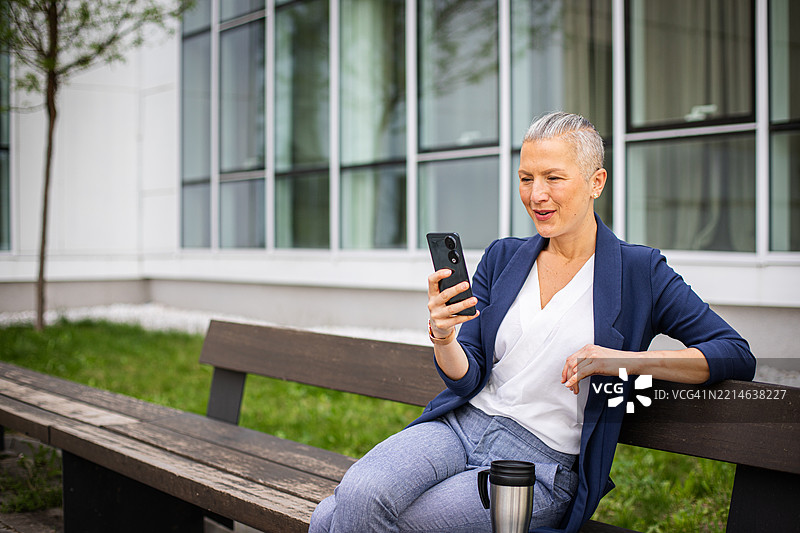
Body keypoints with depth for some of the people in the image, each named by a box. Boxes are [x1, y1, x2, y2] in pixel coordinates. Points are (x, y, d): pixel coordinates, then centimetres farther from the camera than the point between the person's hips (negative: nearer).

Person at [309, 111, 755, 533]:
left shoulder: (639, 273, -1)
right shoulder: (503, 258, 10)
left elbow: (738, 355, -5)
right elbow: (468, 379, 7)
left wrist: (624, 360, -16)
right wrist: (443, 337, -16)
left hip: (540, 464, -4)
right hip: (461, 426, 4)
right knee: (358, 495, -28)